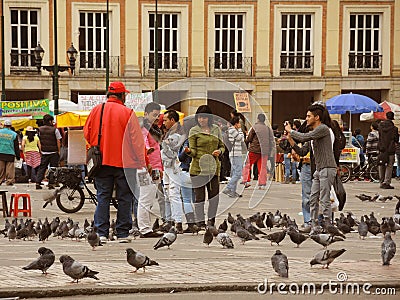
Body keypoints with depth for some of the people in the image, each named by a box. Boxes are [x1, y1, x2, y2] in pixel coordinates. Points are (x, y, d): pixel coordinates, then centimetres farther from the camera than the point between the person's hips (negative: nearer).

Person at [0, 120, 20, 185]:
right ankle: (10, 181, -1)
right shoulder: (14, 134, 0)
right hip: (10, 154, -1)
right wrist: (18, 156, 11)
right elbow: (16, 147, 4)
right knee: (10, 169, 1)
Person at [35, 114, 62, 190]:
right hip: (53, 152, -3)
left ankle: (38, 183, 0)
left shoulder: (40, 129, 2)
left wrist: (40, 150, 13)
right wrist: (58, 151, 4)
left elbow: (39, 141, 6)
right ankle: (51, 183, 0)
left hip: (44, 152, 3)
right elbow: (58, 141, -5)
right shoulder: (55, 130, -8)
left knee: (41, 168, 7)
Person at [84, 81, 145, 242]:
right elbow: (136, 139, -9)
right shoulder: (127, 113, -9)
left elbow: (87, 134, 10)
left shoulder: (96, 110, 2)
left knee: (103, 198, 7)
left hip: (102, 161, 3)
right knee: (124, 198, 5)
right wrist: (141, 161, -3)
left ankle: (101, 233, 1)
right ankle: (122, 233, 5)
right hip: (124, 161, -3)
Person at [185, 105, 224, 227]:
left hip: (213, 168, 3)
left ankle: (211, 221, 15)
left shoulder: (216, 129, 10)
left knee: (214, 194, 1)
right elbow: (193, 151, -4)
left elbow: (222, 146, 18)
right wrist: (189, 151, -27)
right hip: (198, 168, -3)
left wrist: (219, 151, -4)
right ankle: (200, 222, 5)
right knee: (199, 196, -2)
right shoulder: (194, 131, 0)